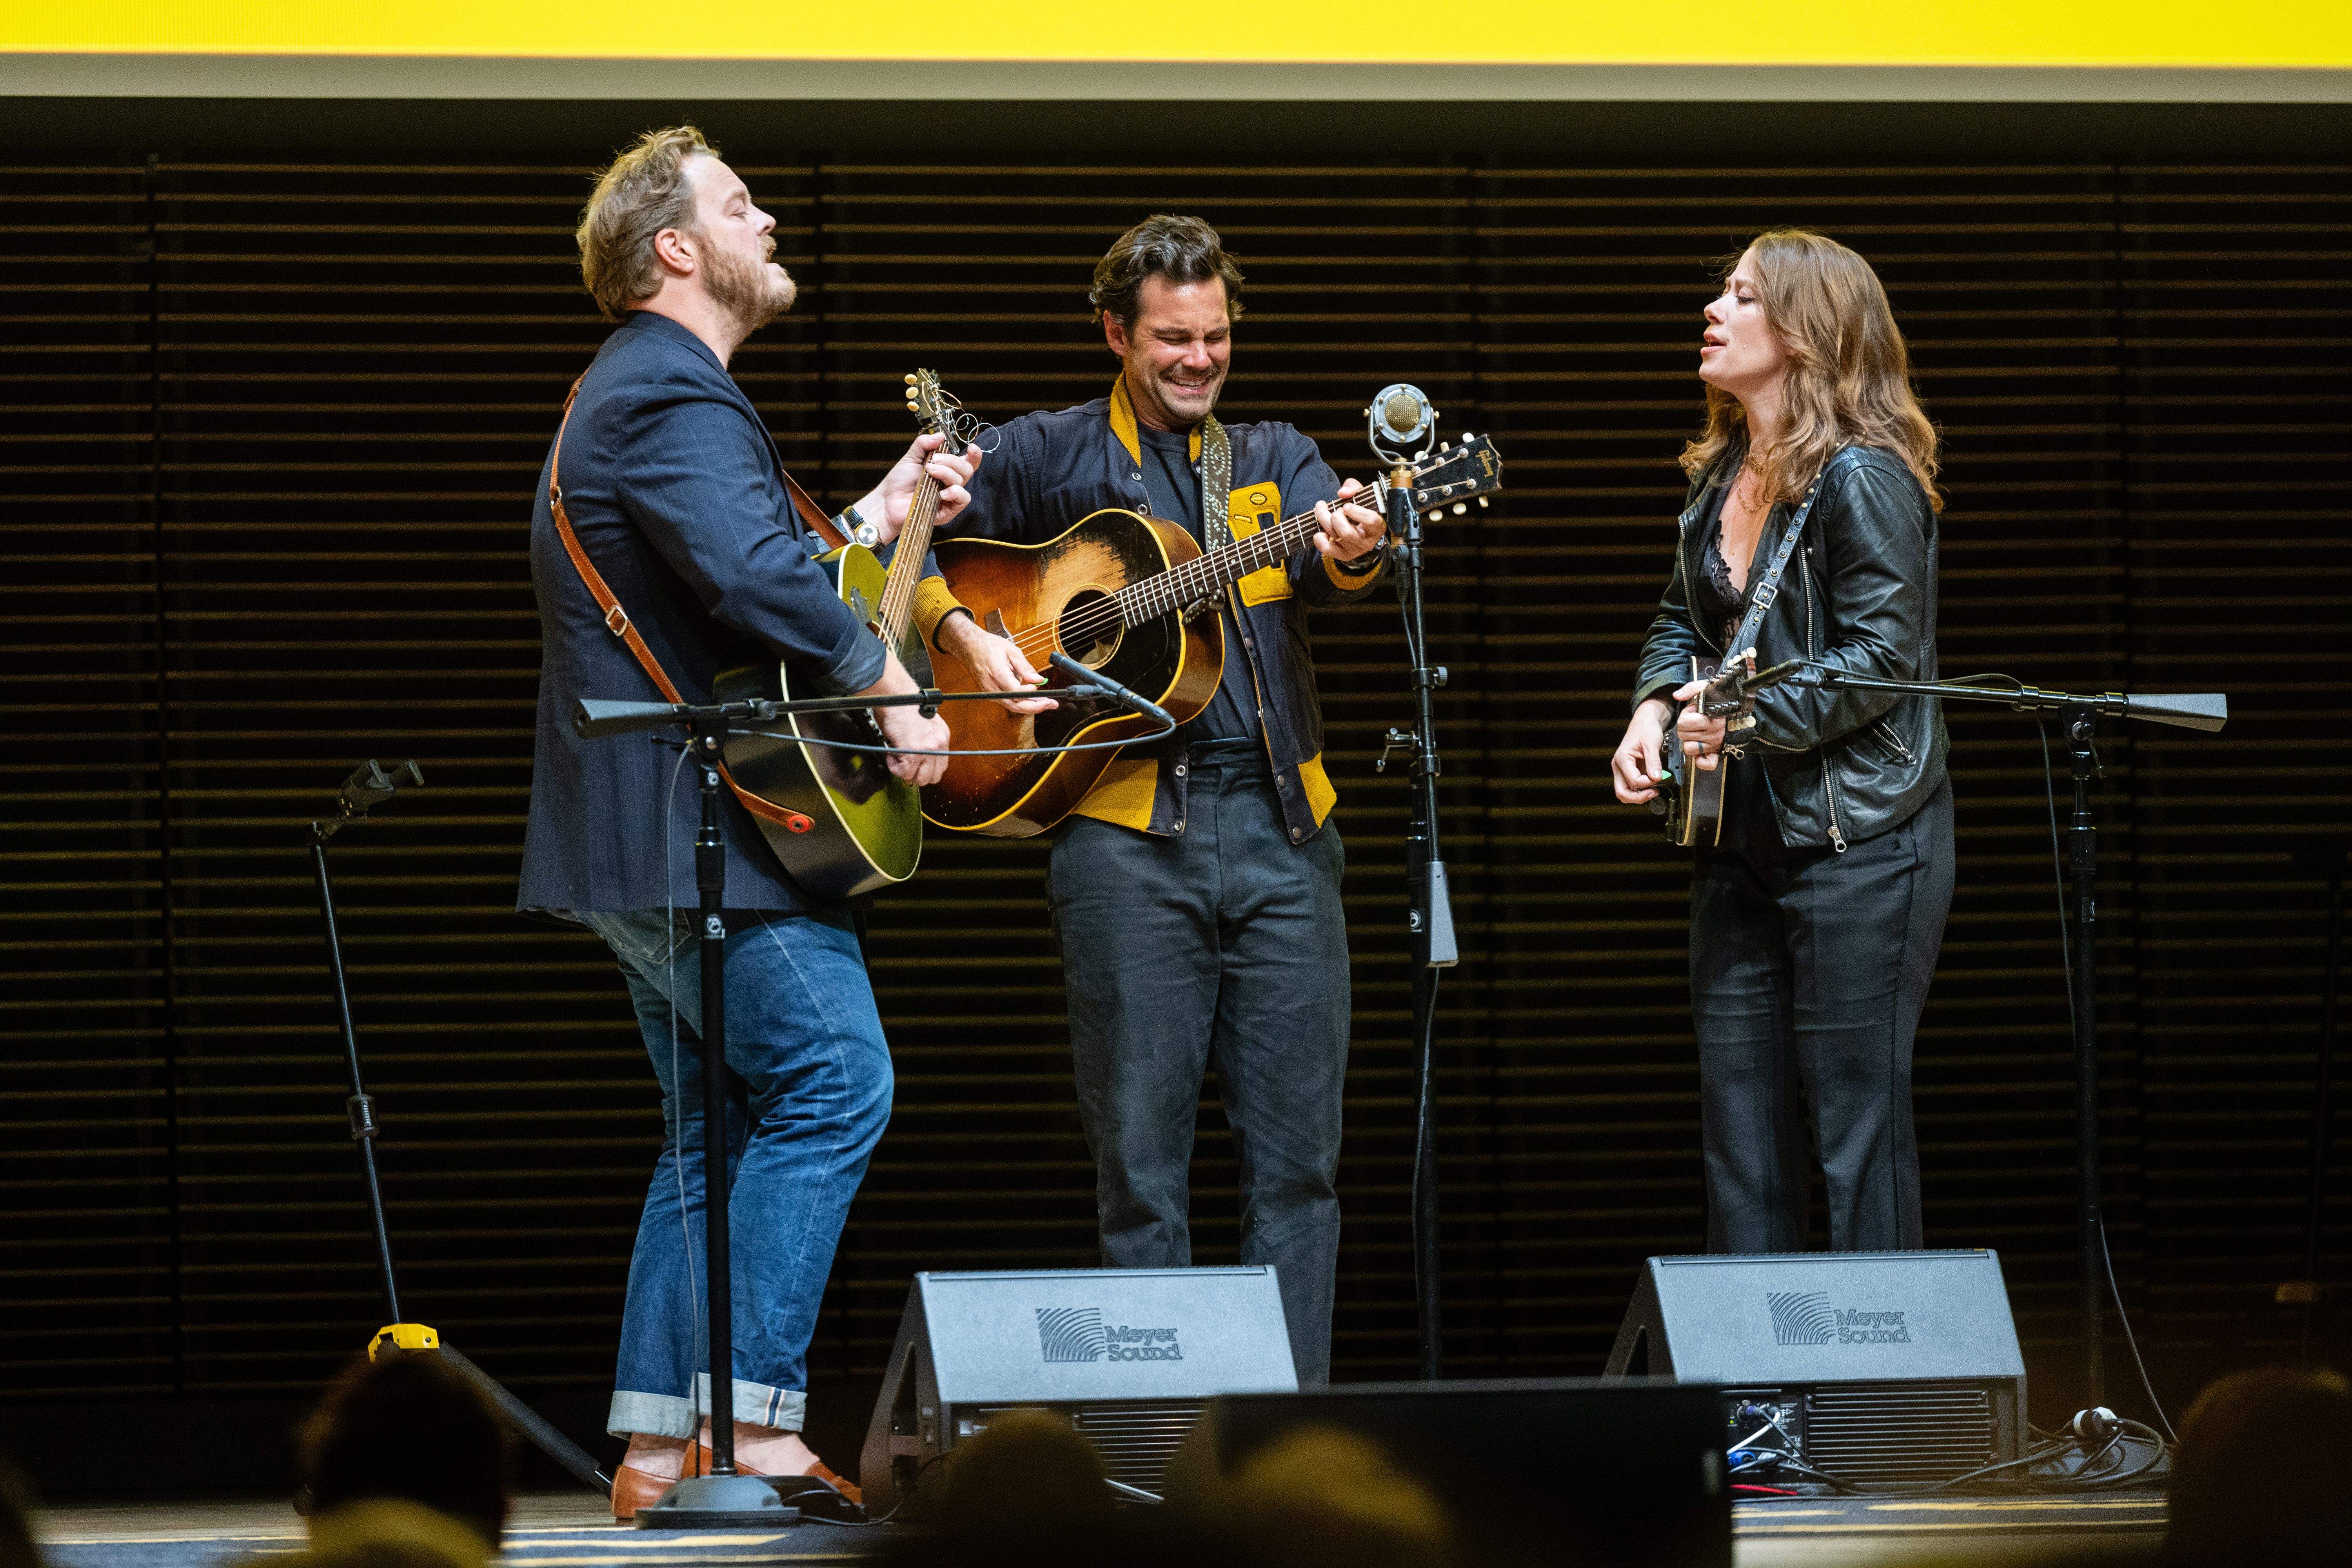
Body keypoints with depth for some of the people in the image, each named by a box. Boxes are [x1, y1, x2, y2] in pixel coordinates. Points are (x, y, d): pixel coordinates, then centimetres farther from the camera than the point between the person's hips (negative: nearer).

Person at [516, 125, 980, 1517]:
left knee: (720, 1130, 11)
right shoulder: (676, 396, -14)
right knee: (833, 1088, -14)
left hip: (648, 845, 11)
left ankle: (660, 1447, 8)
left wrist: (880, 517, 25)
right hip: (702, 829, -11)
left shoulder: (637, 391, 23)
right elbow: (752, 577, -30)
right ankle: (754, 1419, -17)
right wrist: (886, 681, -22)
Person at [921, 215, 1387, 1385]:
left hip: (1279, 821, 3)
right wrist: (966, 638, -6)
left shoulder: (1273, 458, 15)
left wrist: (1351, 553, -27)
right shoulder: (1048, 456, 10)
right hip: (1126, 829, -2)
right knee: (1140, 1148, -2)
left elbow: (1328, 564, -4)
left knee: (1298, 1148, 0)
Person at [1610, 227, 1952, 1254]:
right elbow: (1682, 621, 21)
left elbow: (1884, 654, -17)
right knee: (1737, 1121, 9)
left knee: (1856, 1121, -5)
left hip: (1858, 838, -8)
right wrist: (1655, 708, 2)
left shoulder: (1864, 477, -14)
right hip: (1742, 841, 8)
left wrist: (1755, 716, -22)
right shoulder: (1718, 477, 12)